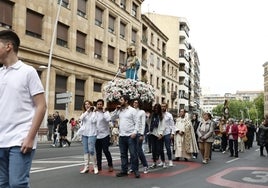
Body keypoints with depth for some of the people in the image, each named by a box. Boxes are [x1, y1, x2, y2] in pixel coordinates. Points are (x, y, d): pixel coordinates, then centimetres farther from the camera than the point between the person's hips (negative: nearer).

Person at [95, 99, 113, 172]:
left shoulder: (106, 112, -4)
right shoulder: (95, 113, 10)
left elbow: (108, 119, -24)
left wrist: (104, 112, -19)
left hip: (104, 135, -5)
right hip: (97, 135, 5)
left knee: (106, 151, -7)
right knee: (98, 152, 11)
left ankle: (110, 165, 8)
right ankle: (99, 166, 21)